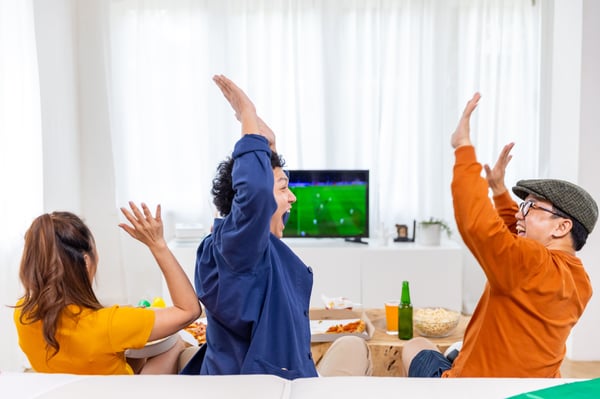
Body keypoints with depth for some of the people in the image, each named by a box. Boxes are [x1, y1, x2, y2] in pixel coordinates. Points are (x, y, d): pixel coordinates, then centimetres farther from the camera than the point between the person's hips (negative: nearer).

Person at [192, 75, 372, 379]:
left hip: (281, 375, 10)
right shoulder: (230, 243, -24)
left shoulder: (261, 243, 5)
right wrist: (248, 118, -31)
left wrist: (267, 142, 16)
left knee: (353, 346, 23)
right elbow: (256, 191, -45)